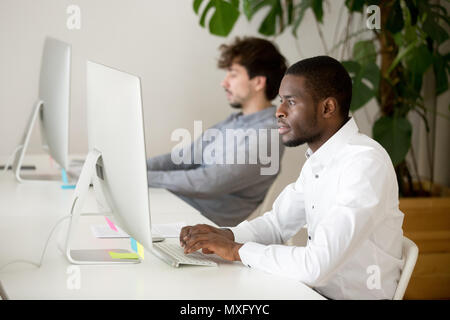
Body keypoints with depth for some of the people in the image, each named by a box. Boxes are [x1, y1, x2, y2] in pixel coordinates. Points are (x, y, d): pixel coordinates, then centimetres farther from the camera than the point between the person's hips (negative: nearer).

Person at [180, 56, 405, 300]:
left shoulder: (366, 163, -23)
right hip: (317, 291, 7)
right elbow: (278, 223, 14)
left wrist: (237, 250, -18)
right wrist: (224, 236, -5)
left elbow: (317, 266, -28)